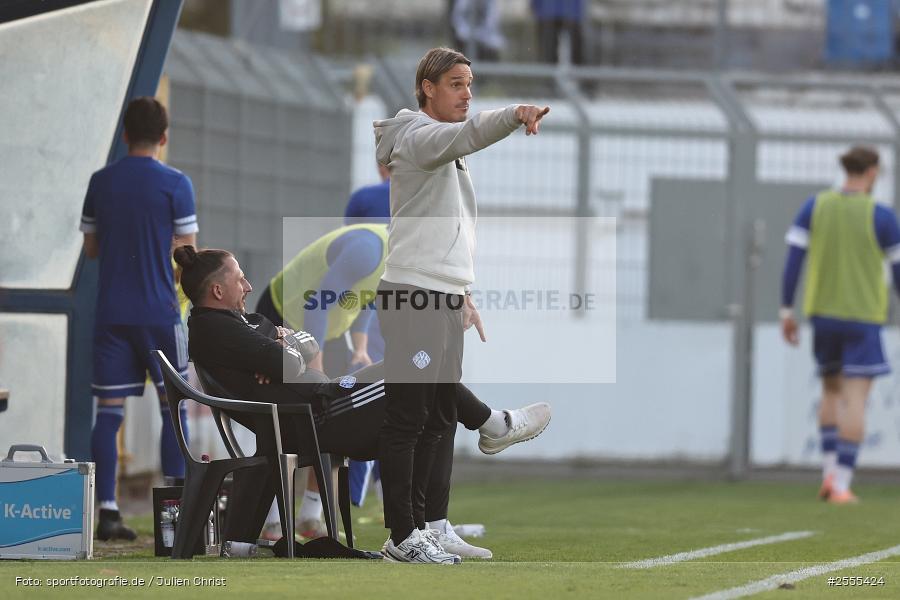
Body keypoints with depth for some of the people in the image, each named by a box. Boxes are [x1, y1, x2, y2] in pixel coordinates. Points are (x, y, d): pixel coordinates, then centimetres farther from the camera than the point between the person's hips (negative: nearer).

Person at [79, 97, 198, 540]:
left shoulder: (100, 183, 5)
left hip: (111, 314, 3)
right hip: (159, 312, -3)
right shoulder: (174, 184, -7)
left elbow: (91, 248, 13)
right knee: (173, 408, 6)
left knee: (109, 411, 2)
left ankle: (107, 512, -3)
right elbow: (188, 251, -5)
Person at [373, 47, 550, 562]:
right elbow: (466, 134, -31)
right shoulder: (418, 136, -8)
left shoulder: (451, 152, 22)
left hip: (446, 299, 10)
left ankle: (419, 525, 16)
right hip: (414, 296, -10)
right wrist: (514, 115, -48)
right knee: (407, 419, -9)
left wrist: (464, 294, 24)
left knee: (437, 421, 11)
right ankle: (402, 536, -9)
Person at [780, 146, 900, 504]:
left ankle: (830, 470, 10)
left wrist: (786, 312, 2)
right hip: (864, 315, -4)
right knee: (855, 400, -3)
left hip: (822, 313, 4)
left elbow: (793, 258, -3)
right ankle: (842, 485, -10)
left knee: (832, 390, 22)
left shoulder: (815, 206, 0)